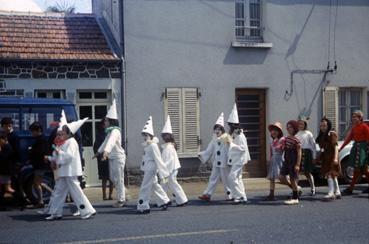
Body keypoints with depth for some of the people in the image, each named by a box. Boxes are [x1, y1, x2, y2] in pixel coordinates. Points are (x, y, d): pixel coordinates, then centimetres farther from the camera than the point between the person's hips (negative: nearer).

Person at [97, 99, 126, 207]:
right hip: (112, 158, 9)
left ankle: (121, 199, 4)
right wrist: (99, 152, 34)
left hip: (118, 157, -9)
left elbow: (110, 142, -33)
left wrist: (105, 152, -47)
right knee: (113, 178, 13)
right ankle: (121, 196, 24)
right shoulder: (109, 131, 14)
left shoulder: (115, 131, -16)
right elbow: (106, 142, 27)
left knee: (119, 179, -3)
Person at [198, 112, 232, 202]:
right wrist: (201, 154, 4)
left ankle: (229, 195, 15)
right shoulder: (214, 140, 10)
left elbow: (229, 151, -11)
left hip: (224, 163, -6)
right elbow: (209, 150, 13)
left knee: (225, 179, 2)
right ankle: (207, 194, 8)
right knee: (213, 178, 7)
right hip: (216, 163, 6)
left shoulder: (226, 139, -9)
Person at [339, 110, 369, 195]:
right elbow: (349, 138, 15)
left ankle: (351, 188, -7)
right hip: (356, 146, 8)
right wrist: (341, 148, 11)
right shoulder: (354, 127, 13)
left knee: (357, 168, -7)